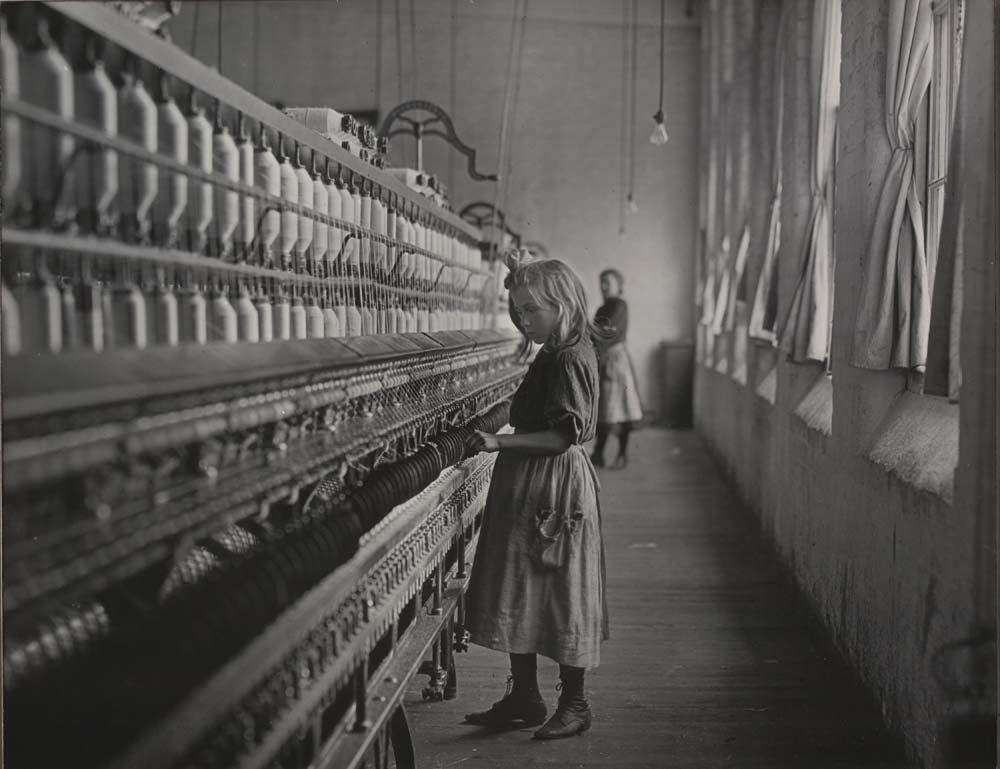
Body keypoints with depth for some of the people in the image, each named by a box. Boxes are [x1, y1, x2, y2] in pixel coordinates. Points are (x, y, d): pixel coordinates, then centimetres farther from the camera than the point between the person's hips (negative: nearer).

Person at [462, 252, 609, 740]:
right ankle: (524, 697, 23)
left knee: (560, 593, 1)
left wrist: (501, 443, -30)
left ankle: (574, 704, 14)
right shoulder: (556, 352, 9)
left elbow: (564, 435, -25)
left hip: (554, 491, -10)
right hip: (526, 489, 10)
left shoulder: (569, 361, -18)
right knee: (519, 591, 13)